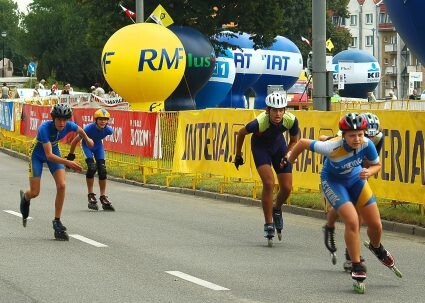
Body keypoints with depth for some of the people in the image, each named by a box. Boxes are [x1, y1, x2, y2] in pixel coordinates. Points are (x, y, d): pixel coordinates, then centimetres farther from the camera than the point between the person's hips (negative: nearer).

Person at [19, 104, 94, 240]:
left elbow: (80, 130, 4)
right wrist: (69, 163, -53)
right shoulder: (44, 128, -38)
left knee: (61, 185, -15)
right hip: (38, 154, -4)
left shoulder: (69, 126, -23)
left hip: (54, 150, 4)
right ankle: (25, 197, 34)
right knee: (34, 193, -5)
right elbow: (49, 156, -42)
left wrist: (87, 139, 24)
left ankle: (57, 222, -5)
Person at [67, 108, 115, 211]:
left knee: (102, 170, -7)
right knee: (92, 167, -23)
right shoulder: (89, 128, -36)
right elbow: (75, 141, -23)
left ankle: (103, 198, 3)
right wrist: (71, 154, -11)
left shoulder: (109, 130, -25)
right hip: (87, 145, -4)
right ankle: (91, 195, -10)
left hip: (98, 146, 4)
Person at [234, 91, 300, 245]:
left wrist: (287, 156, -21)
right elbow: (241, 133, -14)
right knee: (269, 183, -21)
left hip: (278, 144, 3)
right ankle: (268, 224, -9)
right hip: (260, 147, -3)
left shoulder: (291, 120, -29)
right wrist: (238, 155, -2)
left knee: (287, 188, -3)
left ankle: (277, 210, 30)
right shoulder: (259, 122, -37)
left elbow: (294, 141, -6)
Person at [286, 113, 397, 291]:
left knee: (375, 224, 4)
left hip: (356, 179, 4)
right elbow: (303, 143, -25)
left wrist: (369, 172, -31)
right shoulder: (332, 147, -38)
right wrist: (289, 161, -7)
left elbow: (377, 165, -7)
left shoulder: (366, 144, -27)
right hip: (333, 181, -4)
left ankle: (377, 248, 40)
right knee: (352, 221, -22)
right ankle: (357, 266, -6)